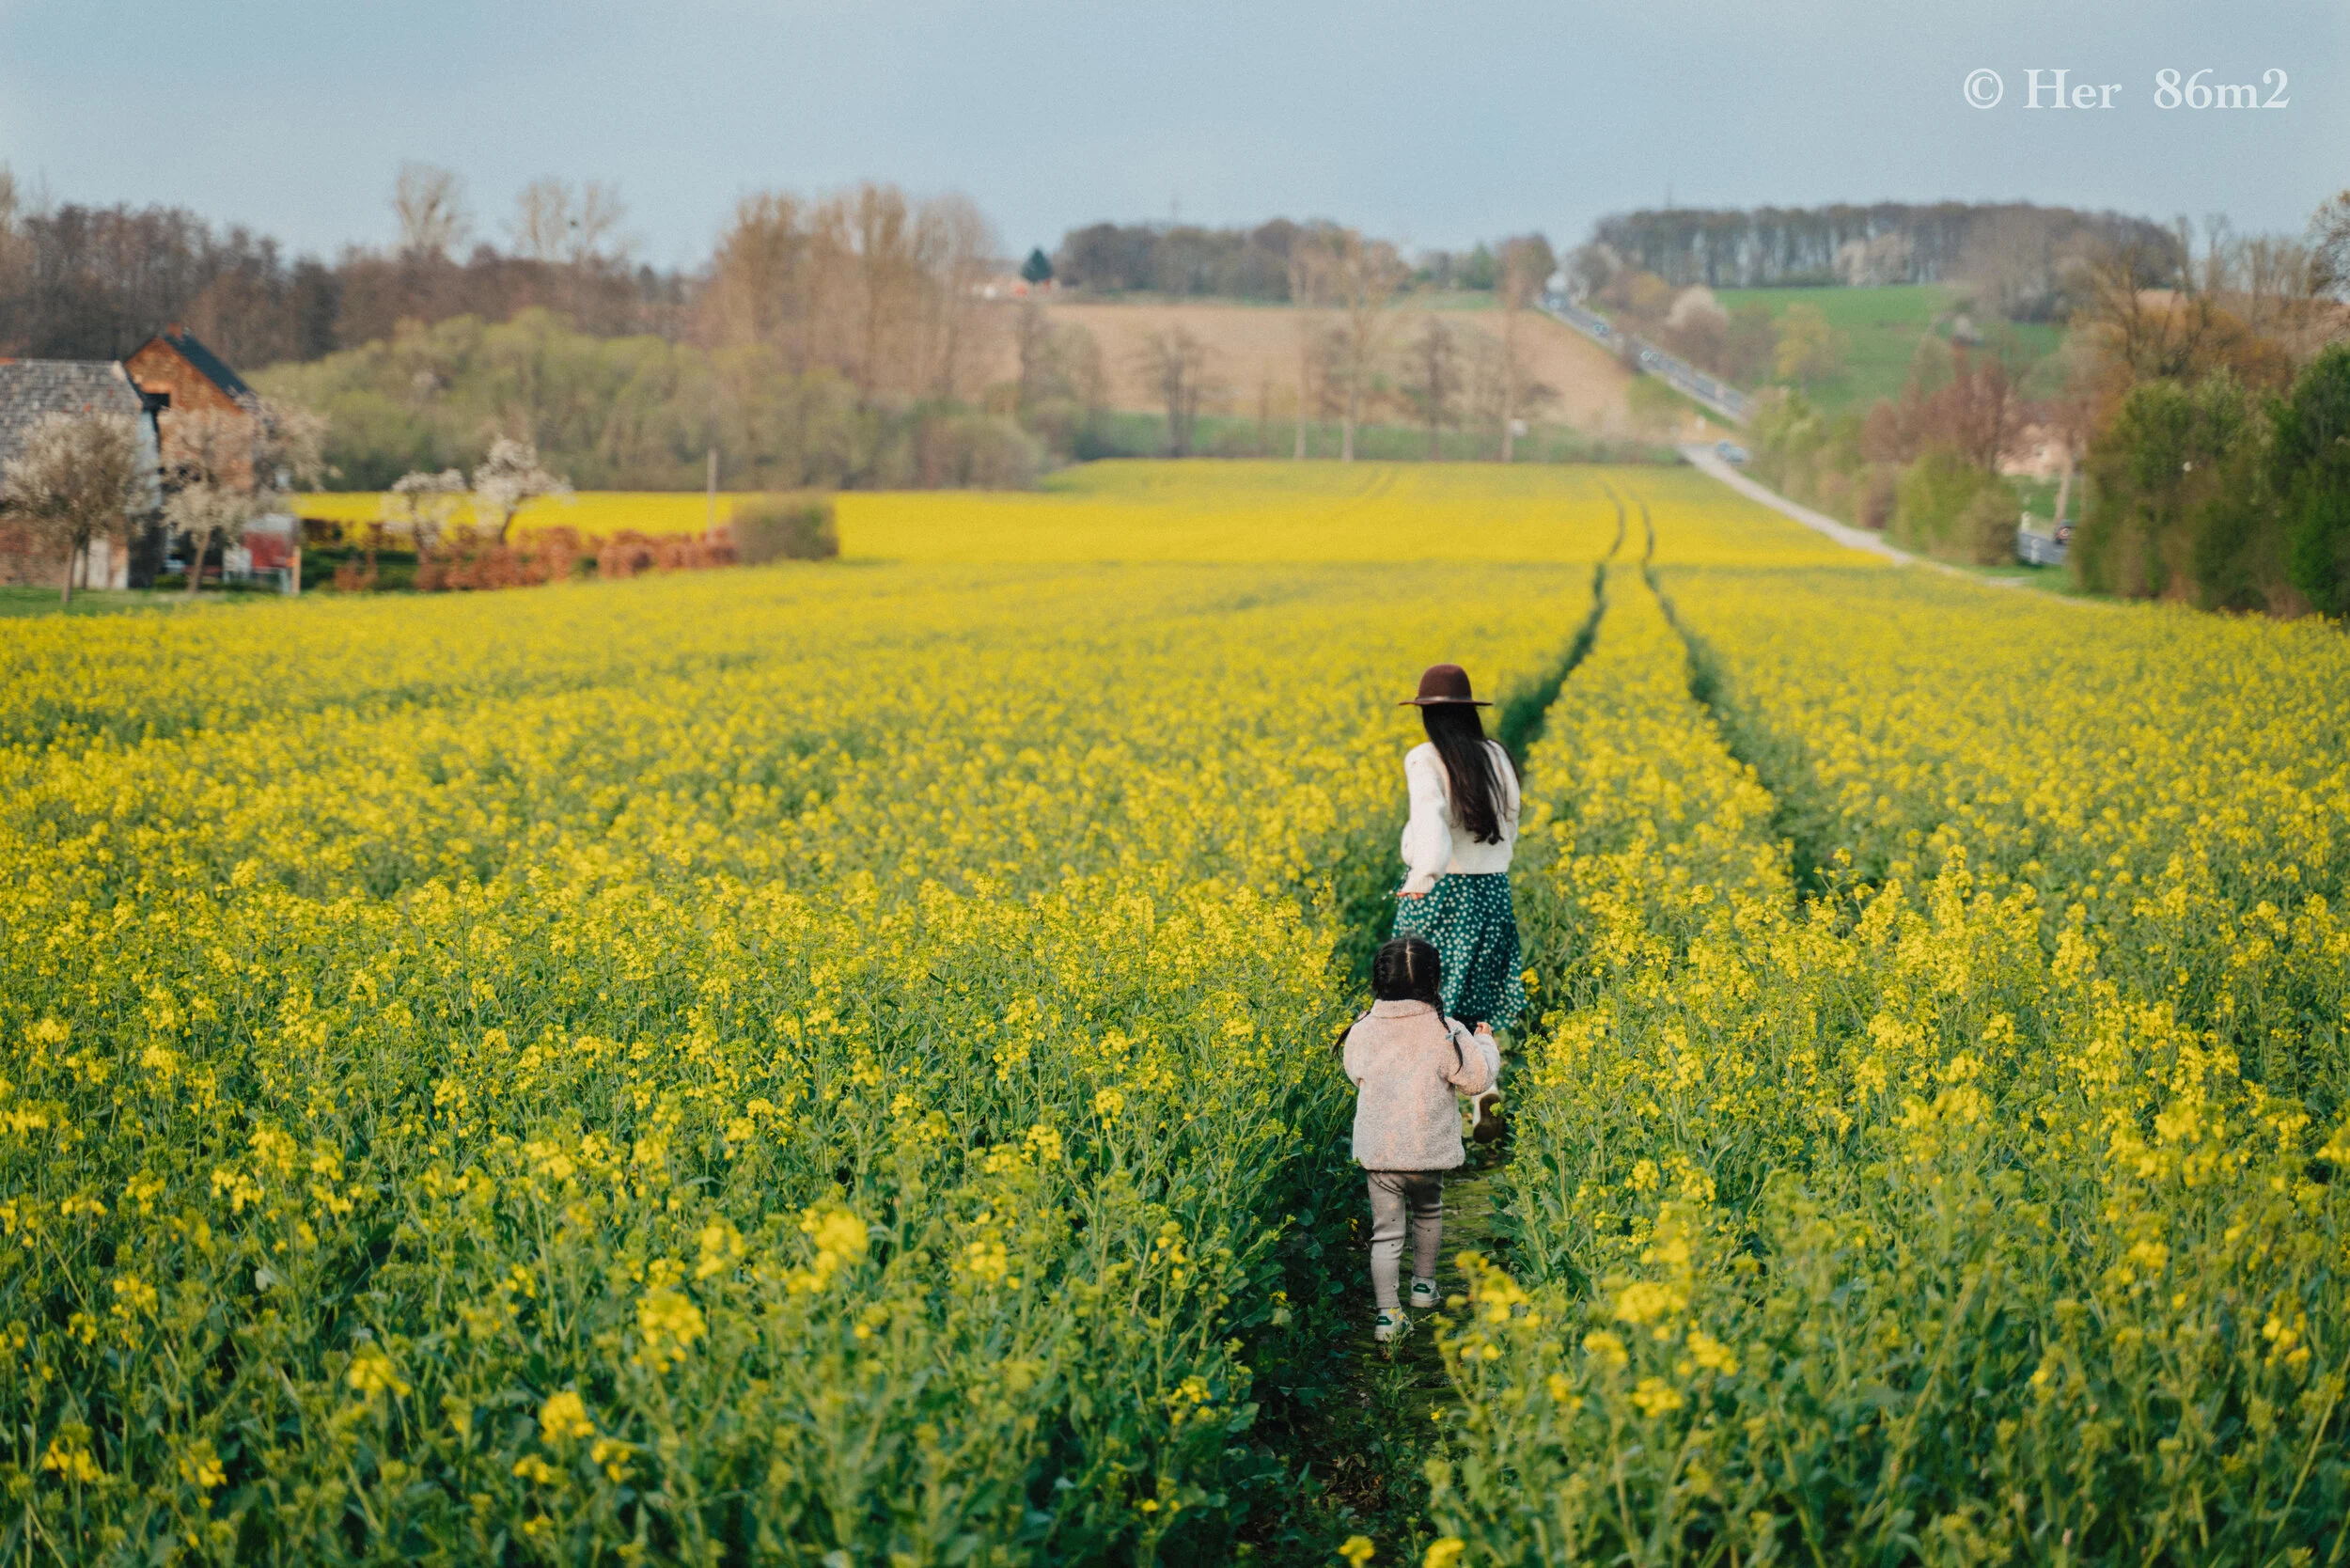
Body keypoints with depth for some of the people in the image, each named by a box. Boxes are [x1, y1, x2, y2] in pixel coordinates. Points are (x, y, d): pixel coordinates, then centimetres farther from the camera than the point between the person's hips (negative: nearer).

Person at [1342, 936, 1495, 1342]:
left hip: (1376, 1152, 1)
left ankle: (1387, 1312, -6)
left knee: (1386, 1231, 4)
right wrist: (1484, 1045, 14)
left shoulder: (1363, 1032, -5)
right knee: (1428, 1214, 26)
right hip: (1429, 1151, -1)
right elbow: (1476, 1081, -6)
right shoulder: (1446, 1033, -13)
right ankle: (1423, 1283, 41)